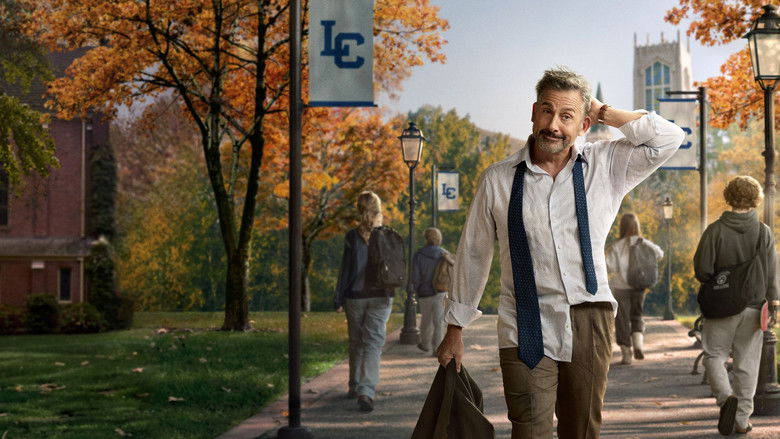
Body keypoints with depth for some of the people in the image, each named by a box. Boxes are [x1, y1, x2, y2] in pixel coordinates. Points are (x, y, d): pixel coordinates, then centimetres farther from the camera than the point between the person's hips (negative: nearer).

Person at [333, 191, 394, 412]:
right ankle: (366, 391, -20)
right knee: (373, 343, -5)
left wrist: (338, 298, 0)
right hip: (381, 296, 0)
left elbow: (346, 269, -5)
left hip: (355, 296, 0)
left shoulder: (352, 236, -4)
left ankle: (355, 387, 26)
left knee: (356, 342, 15)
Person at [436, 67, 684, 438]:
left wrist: (602, 112, 1)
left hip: (590, 323, 1)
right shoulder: (497, 180, 3)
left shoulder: (604, 167, 5)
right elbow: (473, 254, 10)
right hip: (526, 330, -1)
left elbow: (668, 139, -1)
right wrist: (454, 329, 14)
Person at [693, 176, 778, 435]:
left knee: (714, 356, 10)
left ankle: (726, 396, -16)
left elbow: (702, 270, -10)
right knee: (747, 363, 8)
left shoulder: (715, 230, -9)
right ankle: (742, 419, 11)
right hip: (753, 306, 2)